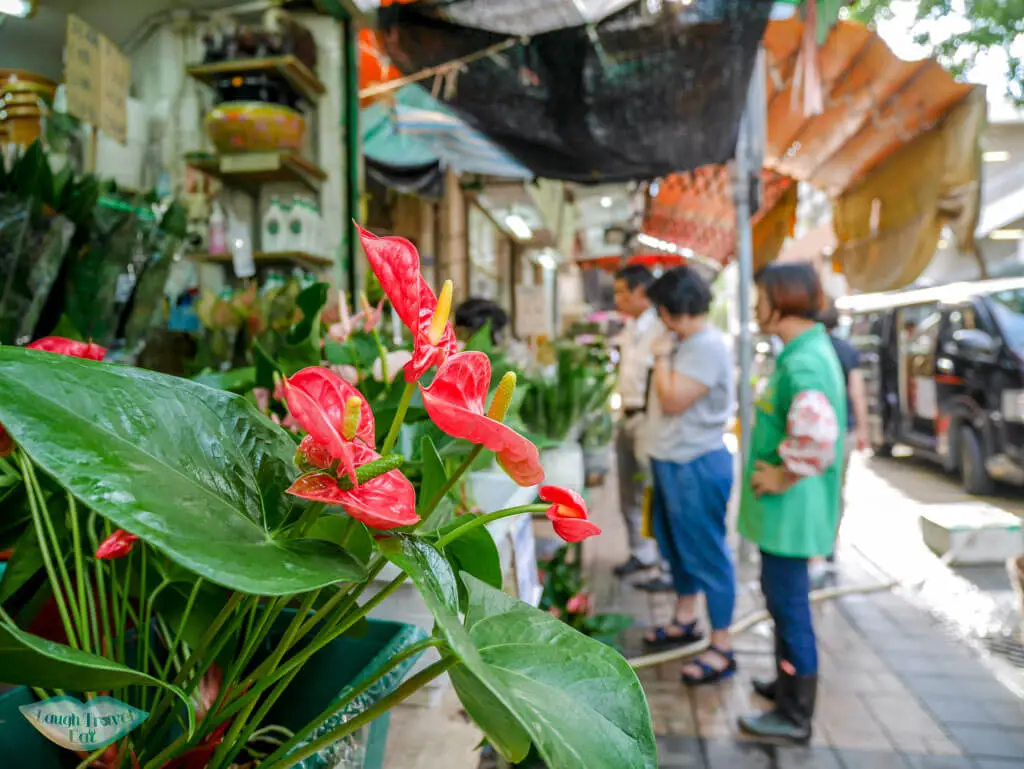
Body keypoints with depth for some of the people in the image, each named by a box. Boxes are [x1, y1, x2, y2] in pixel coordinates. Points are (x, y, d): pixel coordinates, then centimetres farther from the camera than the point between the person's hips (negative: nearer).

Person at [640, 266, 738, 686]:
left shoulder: (709, 347, -20)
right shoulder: (683, 342, 9)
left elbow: (672, 400, -25)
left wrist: (661, 356, -14)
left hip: (696, 465, -10)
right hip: (671, 460, 10)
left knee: (707, 553, 0)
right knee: (677, 545, 21)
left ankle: (721, 649, 12)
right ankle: (685, 619, 39)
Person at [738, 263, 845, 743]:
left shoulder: (802, 363, -23)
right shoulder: (808, 350, 9)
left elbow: (816, 434, -40)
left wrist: (784, 477, -24)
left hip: (789, 507, -10)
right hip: (787, 508, 10)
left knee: (788, 603, 3)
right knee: (782, 597, 23)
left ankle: (794, 716, 20)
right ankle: (788, 685, 41)